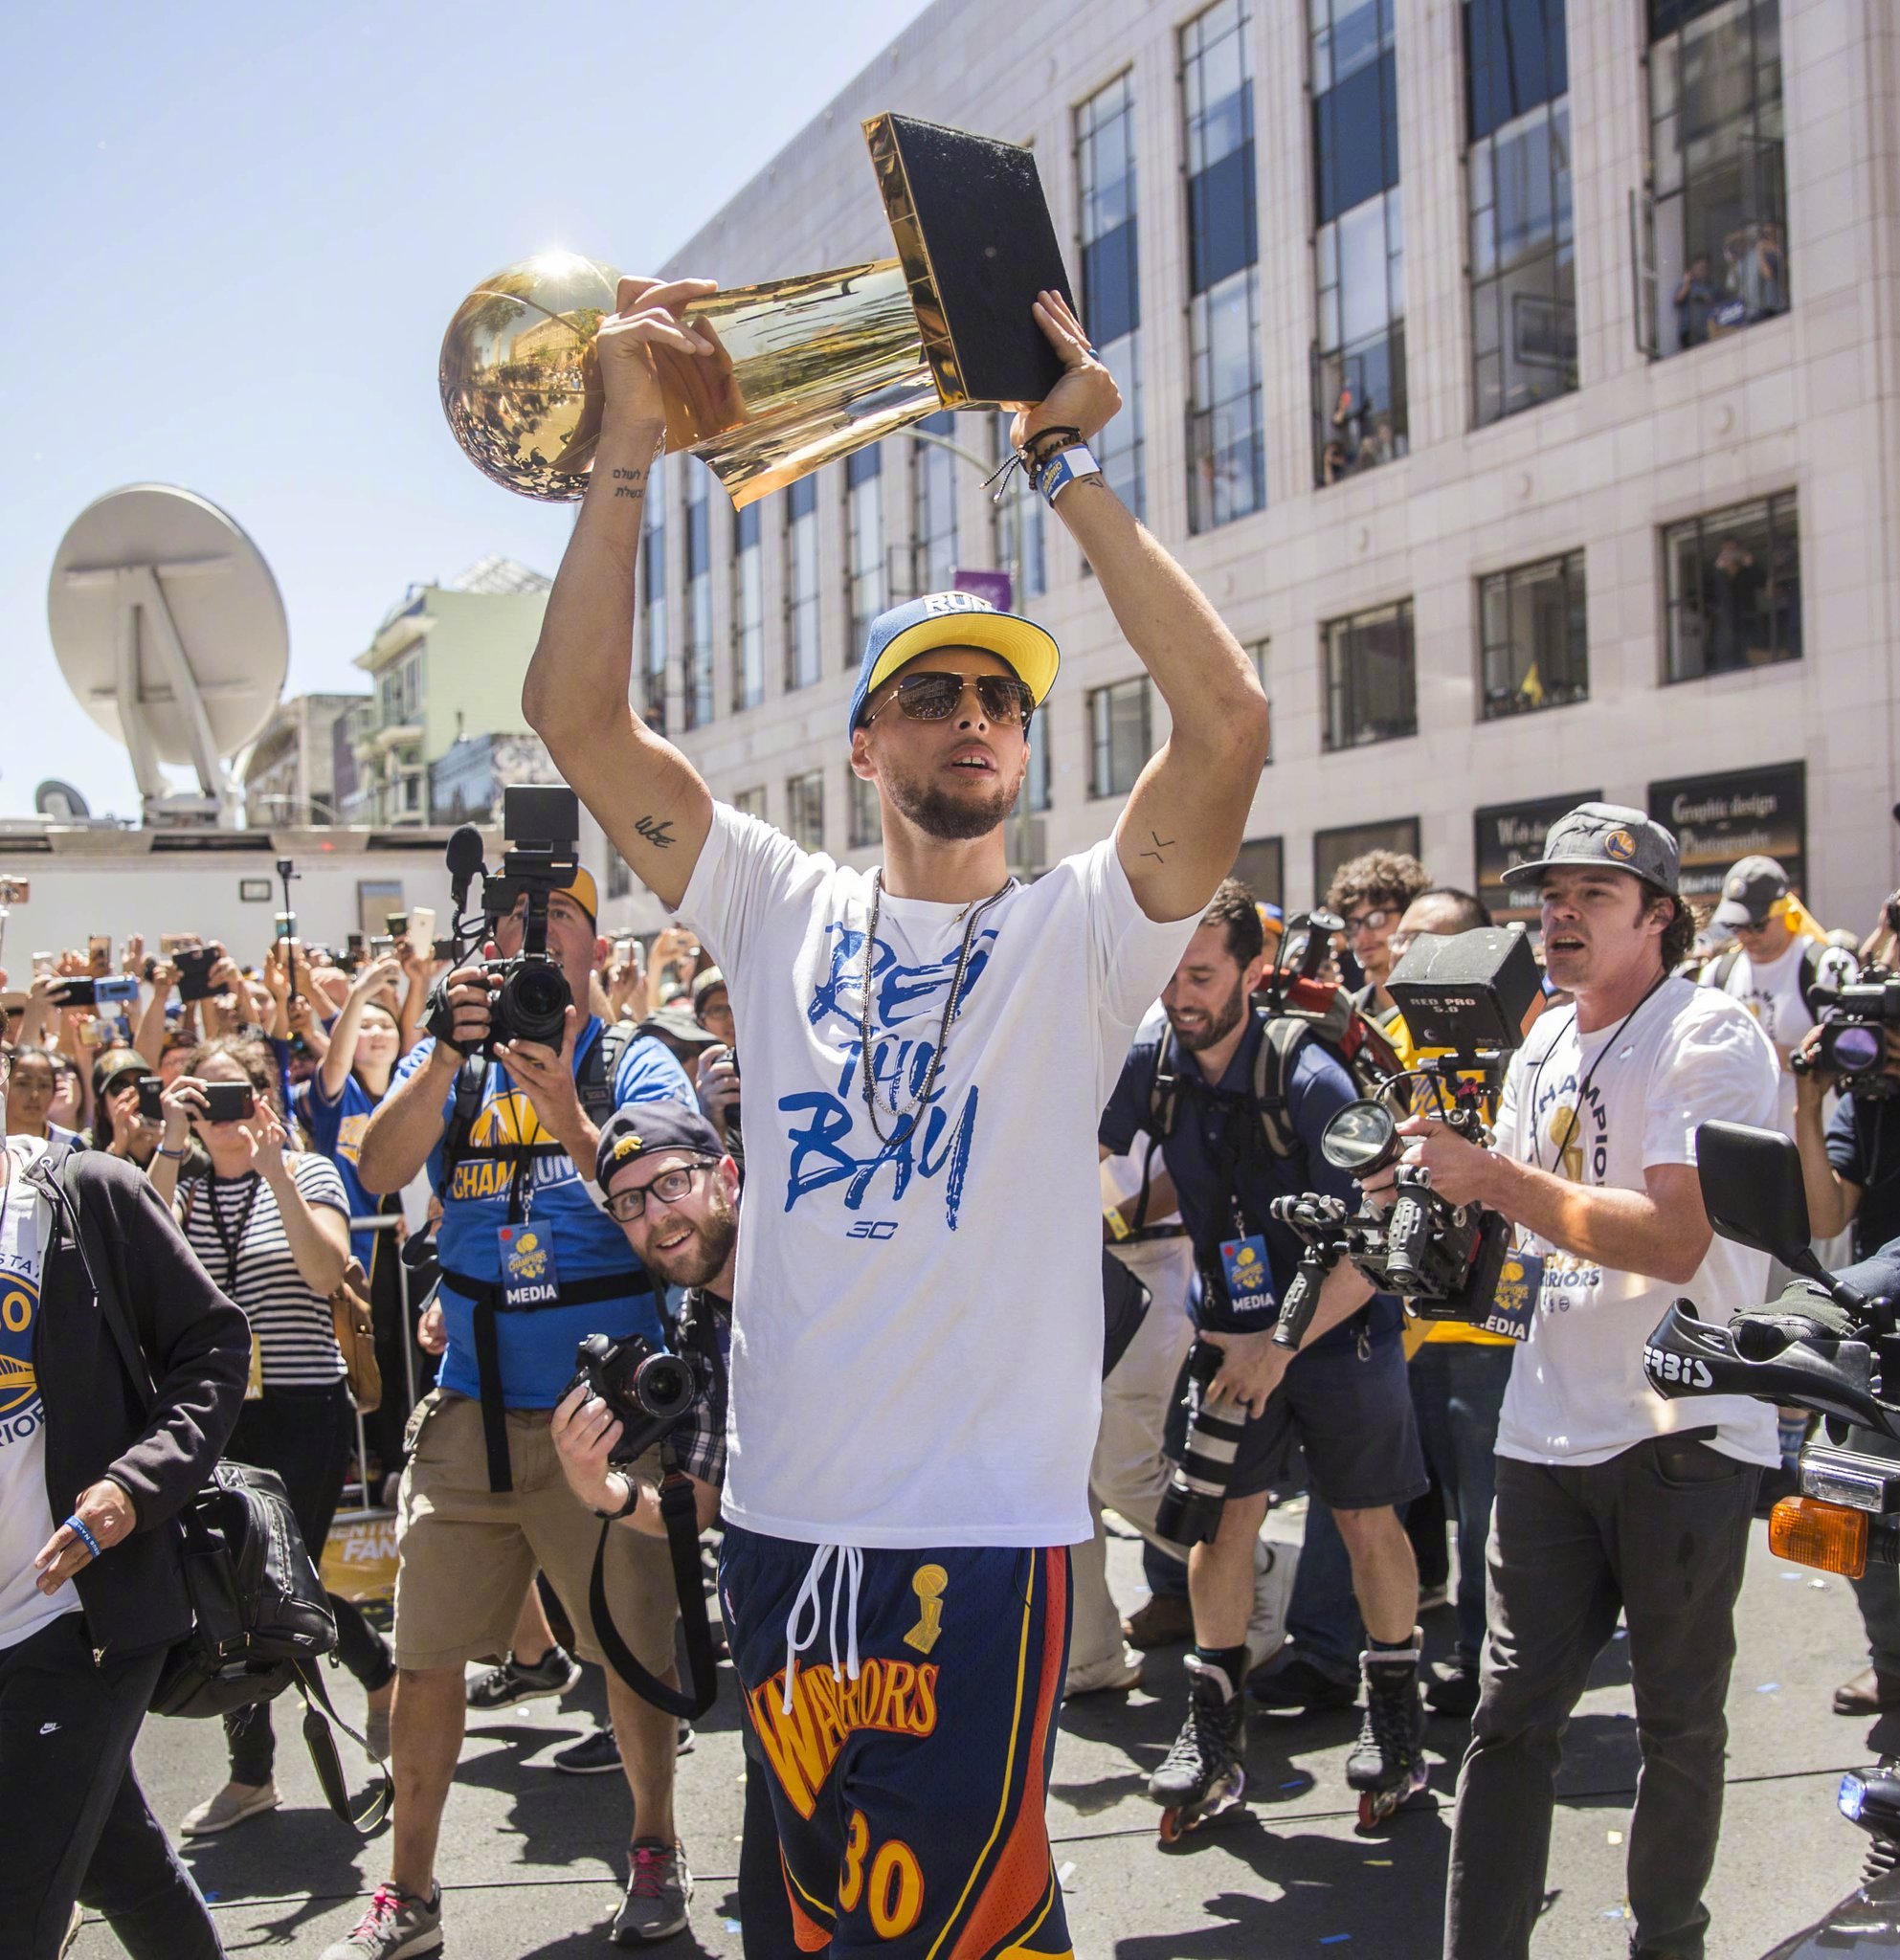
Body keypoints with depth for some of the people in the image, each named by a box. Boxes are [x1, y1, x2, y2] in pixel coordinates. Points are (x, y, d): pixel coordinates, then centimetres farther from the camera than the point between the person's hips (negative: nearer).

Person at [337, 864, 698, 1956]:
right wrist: (445, 1055, -25)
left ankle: (656, 1848, 30)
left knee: (636, 1646, 7)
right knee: (426, 1654, 7)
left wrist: (567, 1114, -30)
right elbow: (380, 1172, -11)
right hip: (471, 1405, 3)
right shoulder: (446, 1060, 7)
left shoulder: (635, 1065, -1)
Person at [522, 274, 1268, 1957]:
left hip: (986, 1530, -3)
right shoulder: (785, 912, 4)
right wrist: (630, 442, -9)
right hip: (782, 1515, 4)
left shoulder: (1079, 933, -3)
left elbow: (1231, 720, -19)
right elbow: (576, 712, -3)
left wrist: (1069, 466, -17)